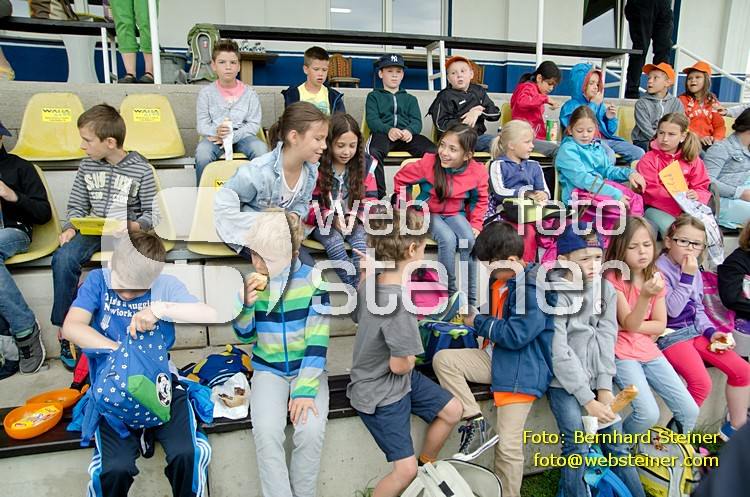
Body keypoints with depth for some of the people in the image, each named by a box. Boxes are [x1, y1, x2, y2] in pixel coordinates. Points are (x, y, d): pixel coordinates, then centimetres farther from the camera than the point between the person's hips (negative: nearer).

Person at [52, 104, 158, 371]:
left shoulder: (141, 169, -2)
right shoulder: (87, 166, 10)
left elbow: (151, 213, 0)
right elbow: (77, 206, 15)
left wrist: (135, 226, -20)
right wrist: (70, 228, -5)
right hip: (93, 229, 3)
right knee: (63, 258, -26)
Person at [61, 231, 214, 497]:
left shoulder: (166, 286, -3)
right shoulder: (98, 280, -1)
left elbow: (210, 314, -15)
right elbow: (71, 327, -13)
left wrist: (160, 309, -26)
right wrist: (121, 351, -23)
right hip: (112, 389, 0)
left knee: (184, 454, -23)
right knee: (116, 468, -23)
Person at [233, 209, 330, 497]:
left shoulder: (313, 280, -11)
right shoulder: (253, 282, -4)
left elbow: (317, 340, -12)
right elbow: (246, 336, 6)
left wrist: (305, 388, -20)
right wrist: (246, 305, -15)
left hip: (307, 369, -1)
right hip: (268, 369, 2)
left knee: (311, 430, -23)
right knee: (266, 431, -24)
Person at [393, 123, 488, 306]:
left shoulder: (477, 171, -12)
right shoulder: (428, 163, -18)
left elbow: (480, 200, 4)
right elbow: (400, 179, -4)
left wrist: (476, 224, -6)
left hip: (455, 213, 2)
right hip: (429, 213, -2)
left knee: (470, 240, -26)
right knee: (448, 239, -30)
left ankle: (470, 299, -12)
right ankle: (450, 291, -10)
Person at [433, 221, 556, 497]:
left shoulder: (534, 287, -19)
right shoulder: (512, 281, 10)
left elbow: (516, 335, -22)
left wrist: (478, 322, -9)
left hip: (522, 370, -9)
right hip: (497, 358, 9)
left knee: (508, 445, -7)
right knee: (443, 359, -9)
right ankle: (476, 424, -6)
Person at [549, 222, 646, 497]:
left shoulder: (606, 290, 5)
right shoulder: (554, 296, -12)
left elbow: (606, 339, 1)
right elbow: (560, 354, -15)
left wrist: (604, 387, -7)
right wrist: (587, 399, -14)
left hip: (596, 379, 5)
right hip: (563, 381, -5)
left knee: (617, 444, 7)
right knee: (577, 449, -8)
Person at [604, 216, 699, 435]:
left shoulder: (656, 279, 6)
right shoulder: (613, 279, -12)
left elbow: (660, 325, 3)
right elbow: (628, 324, -19)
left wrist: (630, 326, -13)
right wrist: (645, 295, -35)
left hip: (649, 350, 6)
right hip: (622, 353, -6)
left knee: (690, 411, 0)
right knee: (649, 414, -20)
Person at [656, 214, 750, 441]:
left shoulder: (694, 270, 11)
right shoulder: (660, 269, -15)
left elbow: (698, 309, 19)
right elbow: (672, 309, -21)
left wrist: (710, 331, 3)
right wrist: (687, 277, -21)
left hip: (694, 330, 8)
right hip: (670, 335, -8)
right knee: (702, 383, -25)